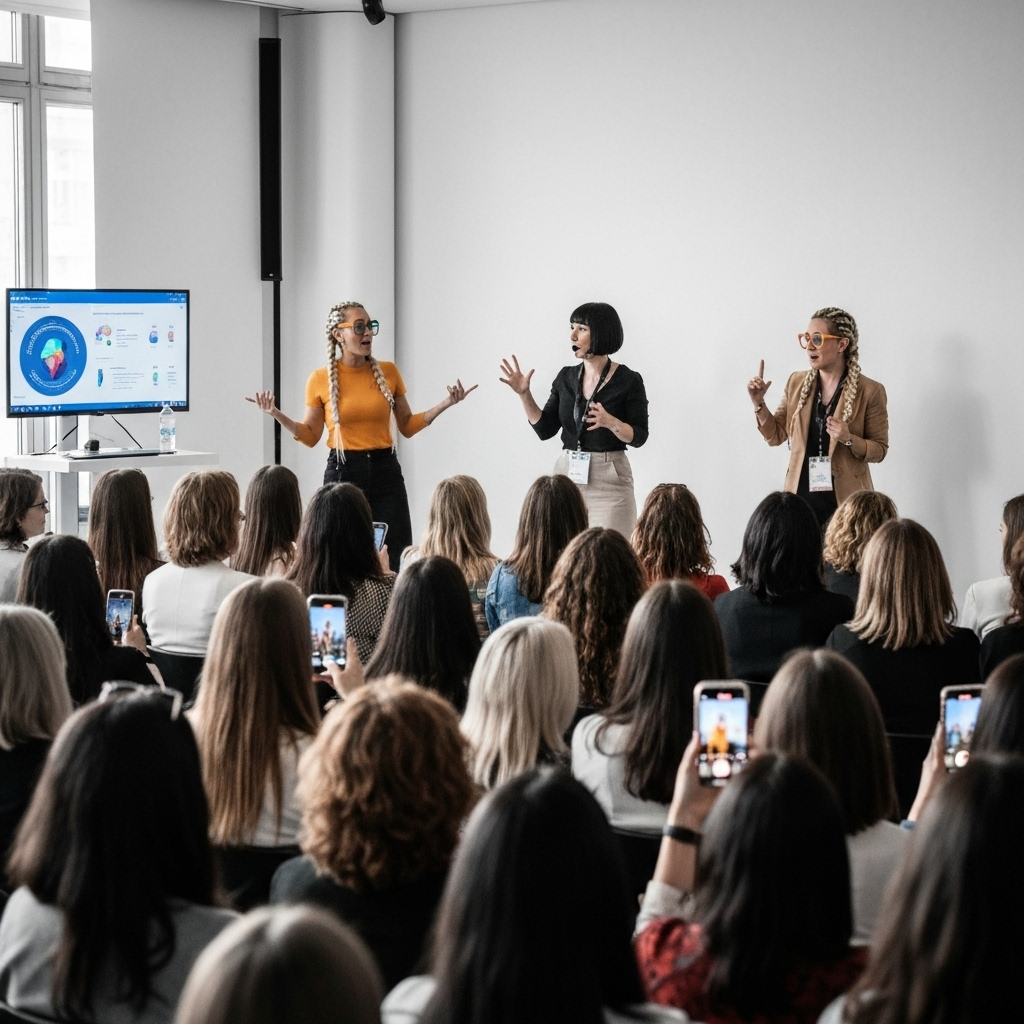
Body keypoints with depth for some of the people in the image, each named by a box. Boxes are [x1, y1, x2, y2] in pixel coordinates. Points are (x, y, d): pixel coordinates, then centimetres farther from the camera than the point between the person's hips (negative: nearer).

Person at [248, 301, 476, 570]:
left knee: (394, 562, -5)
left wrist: (445, 404, -1)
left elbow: (407, 427, 11)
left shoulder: (388, 372, 4)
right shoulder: (320, 379, -1)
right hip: (342, 473, -1)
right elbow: (311, 436, 5)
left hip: (386, 474, 1)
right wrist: (276, 414, -9)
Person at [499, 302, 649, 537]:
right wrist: (524, 394, -4)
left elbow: (639, 436, -7)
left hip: (609, 481, -5)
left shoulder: (628, 381, -6)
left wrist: (611, 422, -24)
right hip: (567, 474, 5)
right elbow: (545, 429, 7)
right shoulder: (566, 377, 8)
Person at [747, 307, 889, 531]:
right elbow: (776, 435, 11)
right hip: (800, 497, 3)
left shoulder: (870, 391, -6)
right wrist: (758, 403, -4)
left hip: (844, 501, -3)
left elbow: (879, 450, -2)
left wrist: (850, 439, -20)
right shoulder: (796, 382, 6)